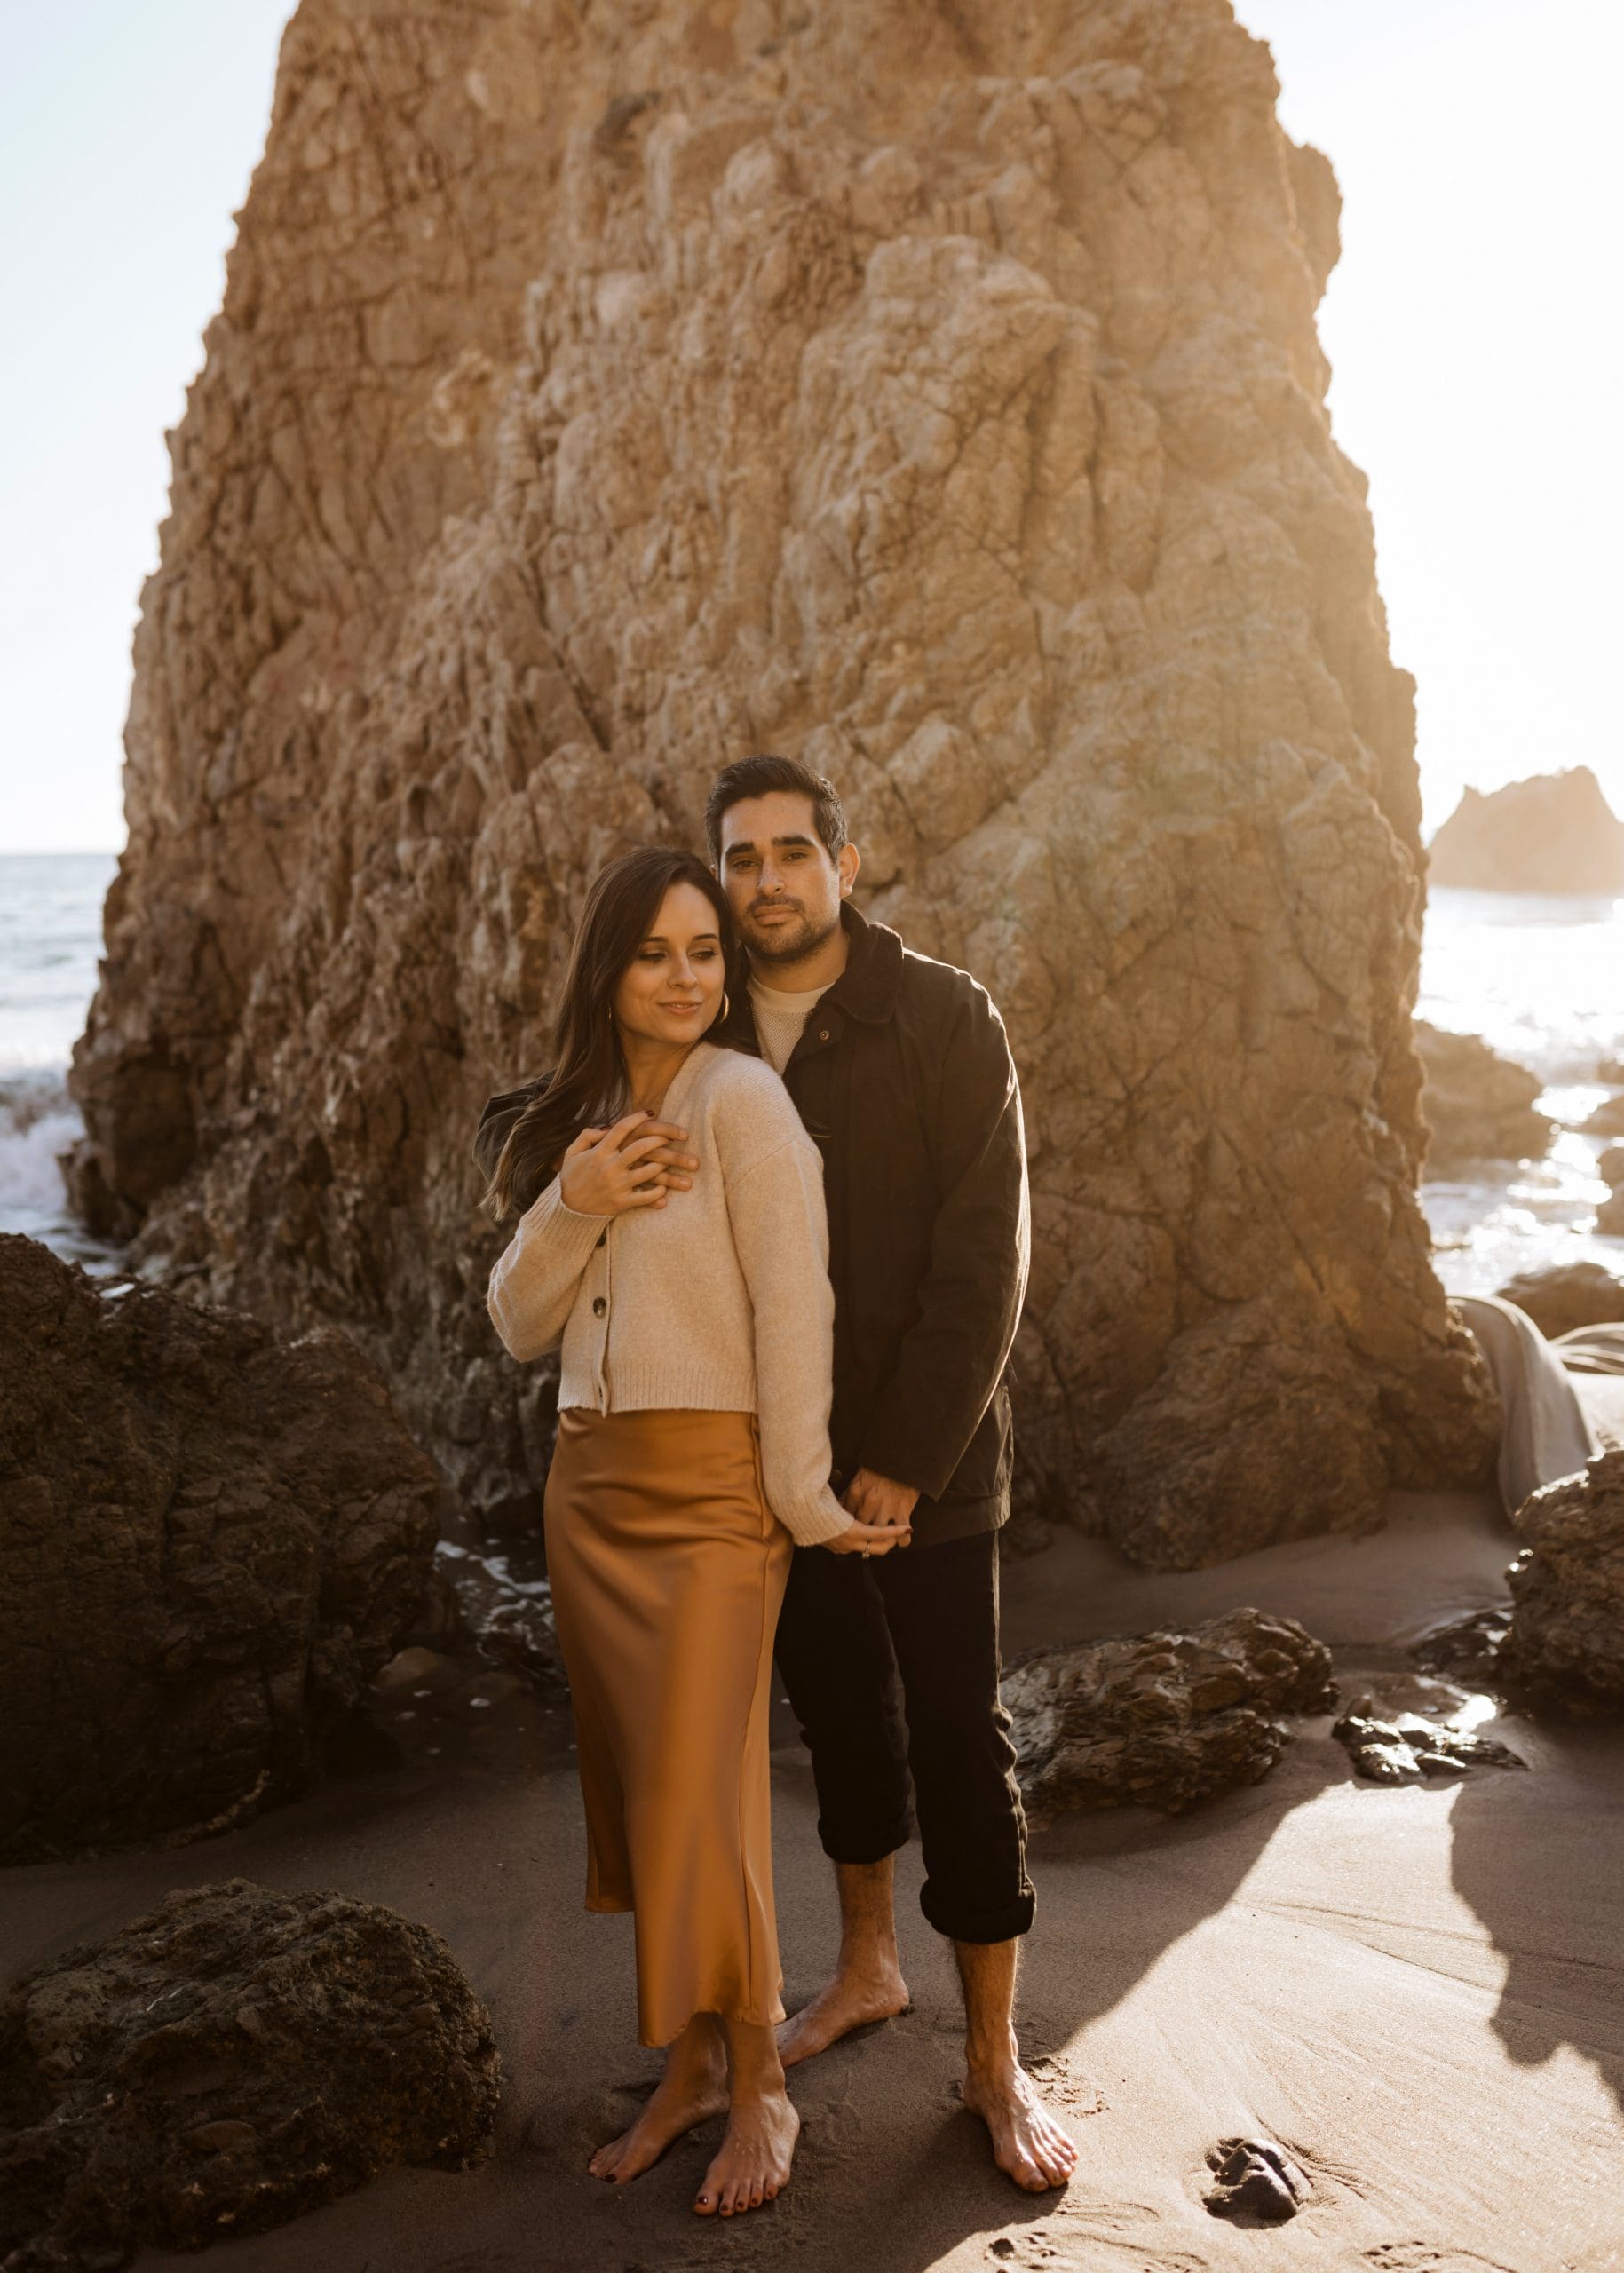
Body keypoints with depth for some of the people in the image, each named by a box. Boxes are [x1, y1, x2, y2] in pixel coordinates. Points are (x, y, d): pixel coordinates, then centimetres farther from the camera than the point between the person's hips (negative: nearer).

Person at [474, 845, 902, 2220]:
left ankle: (760, 2090, 17)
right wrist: (572, 1208, -9)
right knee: (635, 1792, 11)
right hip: (590, 1488, 7)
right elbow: (520, 1328, 8)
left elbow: (793, 1305, -14)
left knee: (700, 1800, -4)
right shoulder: (580, 1122, 11)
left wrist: (804, 1499, -14)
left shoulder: (743, 1099, -11)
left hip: (711, 1493, -7)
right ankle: (687, 2072, 27)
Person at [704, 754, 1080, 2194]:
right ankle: (867, 1966, 39)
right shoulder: (706, 1038, 2)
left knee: (958, 1737, 2)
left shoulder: (943, 1020, -11)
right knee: (837, 1707, 18)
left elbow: (983, 1257, -15)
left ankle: (995, 2060, 17)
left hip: (926, 1454, -4)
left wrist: (909, 1456, -17)